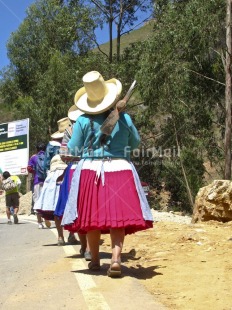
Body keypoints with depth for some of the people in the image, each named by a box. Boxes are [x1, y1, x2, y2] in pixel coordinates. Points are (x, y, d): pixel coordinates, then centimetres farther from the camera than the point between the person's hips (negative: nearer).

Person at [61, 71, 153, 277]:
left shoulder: (83, 121, -5)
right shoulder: (124, 118, -1)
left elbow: (74, 149, 2)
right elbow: (135, 143, 13)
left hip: (91, 171, 0)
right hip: (119, 170, 0)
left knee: (92, 216, 10)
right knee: (118, 215, 0)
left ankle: (95, 260, 20)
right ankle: (116, 258, -14)